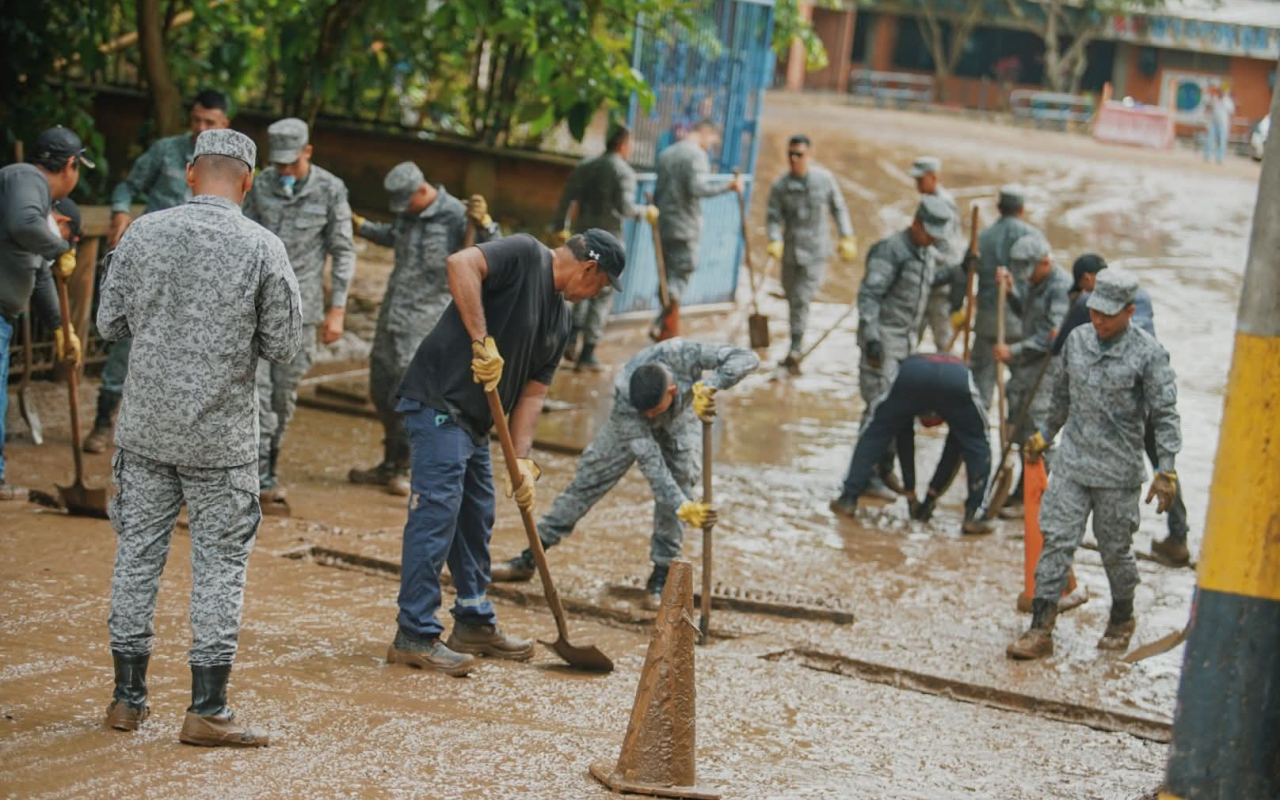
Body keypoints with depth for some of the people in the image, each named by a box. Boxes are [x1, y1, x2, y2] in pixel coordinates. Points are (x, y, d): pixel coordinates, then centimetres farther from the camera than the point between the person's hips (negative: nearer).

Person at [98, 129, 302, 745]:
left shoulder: (143, 232, -2)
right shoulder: (262, 248, -9)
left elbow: (110, 323, 4)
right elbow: (283, 347, -5)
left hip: (146, 426, 3)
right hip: (222, 434, -2)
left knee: (137, 553, 13)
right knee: (220, 562, 5)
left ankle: (127, 697, 20)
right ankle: (207, 710, 4)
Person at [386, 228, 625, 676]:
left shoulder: (560, 321, 15)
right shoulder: (525, 255, -10)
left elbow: (532, 392, 12)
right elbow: (460, 265, -27)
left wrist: (521, 459, -1)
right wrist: (483, 341, -29)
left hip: (474, 420, 10)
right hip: (439, 401, -10)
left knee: (476, 519, 17)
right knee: (436, 514, -12)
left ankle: (474, 625, 29)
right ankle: (415, 636, -10)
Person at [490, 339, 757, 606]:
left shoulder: (683, 354, -44)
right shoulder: (625, 401, -43)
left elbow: (747, 358, -43)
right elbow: (650, 461, -44)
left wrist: (709, 385, -58)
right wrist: (681, 506, -53)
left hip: (681, 423, 1)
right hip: (629, 427, -1)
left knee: (680, 479, -18)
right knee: (586, 481, -3)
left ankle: (660, 576, -3)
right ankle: (529, 559, 5)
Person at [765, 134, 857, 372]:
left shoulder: (824, 179, -4)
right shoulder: (779, 186, -5)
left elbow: (838, 209, 7)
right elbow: (774, 217, -8)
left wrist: (847, 238, 3)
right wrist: (775, 241, -25)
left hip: (816, 251, -2)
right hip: (790, 250, 2)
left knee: (801, 299, -13)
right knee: (792, 299, 14)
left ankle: (794, 351, -14)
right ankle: (795, 351, 32)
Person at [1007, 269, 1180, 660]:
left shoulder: (1148, 353, -10)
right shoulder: (1077, 339, 4)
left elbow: (1165, 413, -9)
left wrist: (1166, 469, -15)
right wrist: (1045, 435, 28)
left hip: (1118, 472, -4)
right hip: (1071, 464, 4)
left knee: (1115, 550, 8)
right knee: (1056, 542, -3)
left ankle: (1122, 619, 32)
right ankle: (1040, 630, -2)